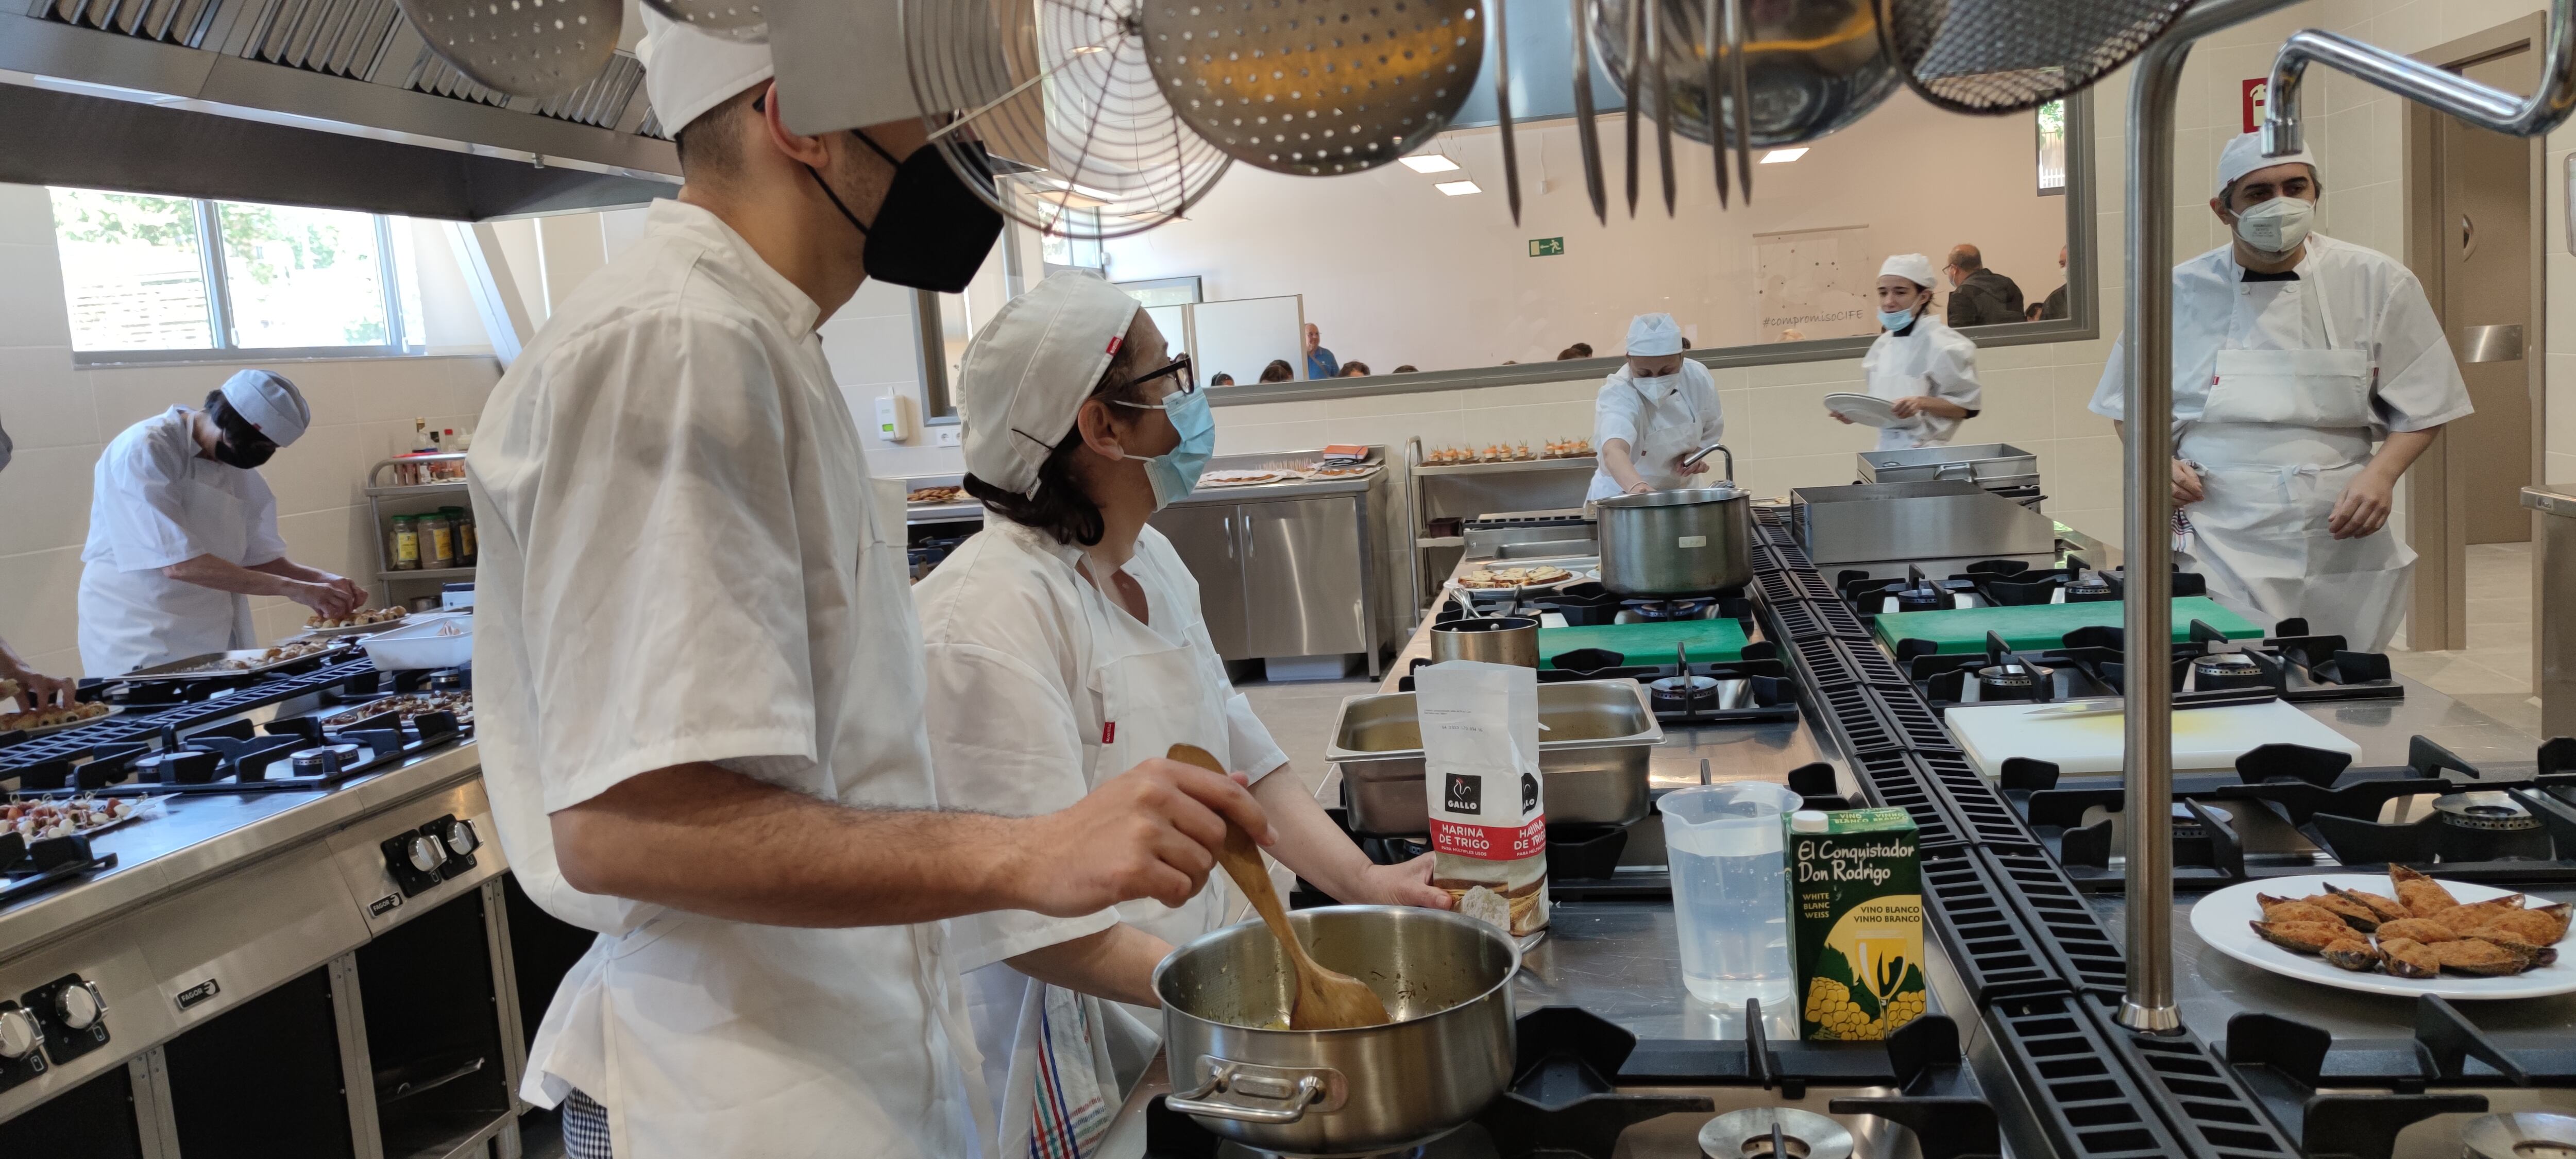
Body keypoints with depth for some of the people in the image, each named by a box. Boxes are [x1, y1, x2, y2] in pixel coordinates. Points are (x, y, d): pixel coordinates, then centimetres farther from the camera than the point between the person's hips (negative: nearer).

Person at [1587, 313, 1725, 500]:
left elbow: (1711, 431, 5)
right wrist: (1637, 487, -66)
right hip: (1623, 494, -4)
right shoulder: (1618, 395, -28)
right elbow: (1613, 451, -48)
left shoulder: (1698, 377, -13)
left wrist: (1694, 453, -15)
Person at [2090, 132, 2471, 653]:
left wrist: (2382, 473, -7)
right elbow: (2127, 403, 14)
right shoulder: (2180, 293, 4)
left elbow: (2420, 406, 10)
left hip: (2339, 547, 1)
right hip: (2216, 547, -1)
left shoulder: (2377, 283, 5)